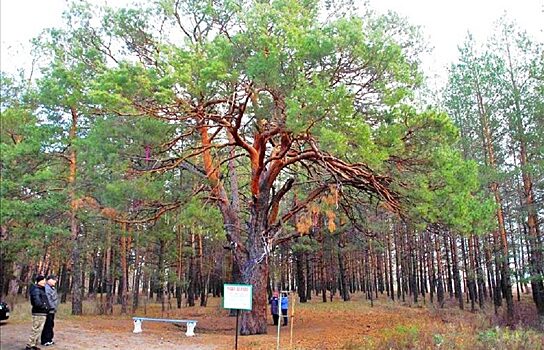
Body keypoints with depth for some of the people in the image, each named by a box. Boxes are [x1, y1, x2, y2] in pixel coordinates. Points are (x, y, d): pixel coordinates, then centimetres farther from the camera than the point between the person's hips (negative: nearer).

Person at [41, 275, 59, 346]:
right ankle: (45, 341, 2)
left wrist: (55, 307, 15)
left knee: (50, 325, 16)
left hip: (52, 311, 10)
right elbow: (48, 299, -22)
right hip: (49, 310, -10)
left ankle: (49, 339, 24)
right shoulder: (47, 288, -17)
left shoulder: (52, 288, 17)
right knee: (47, 326, -4)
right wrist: (53, 307, -17)